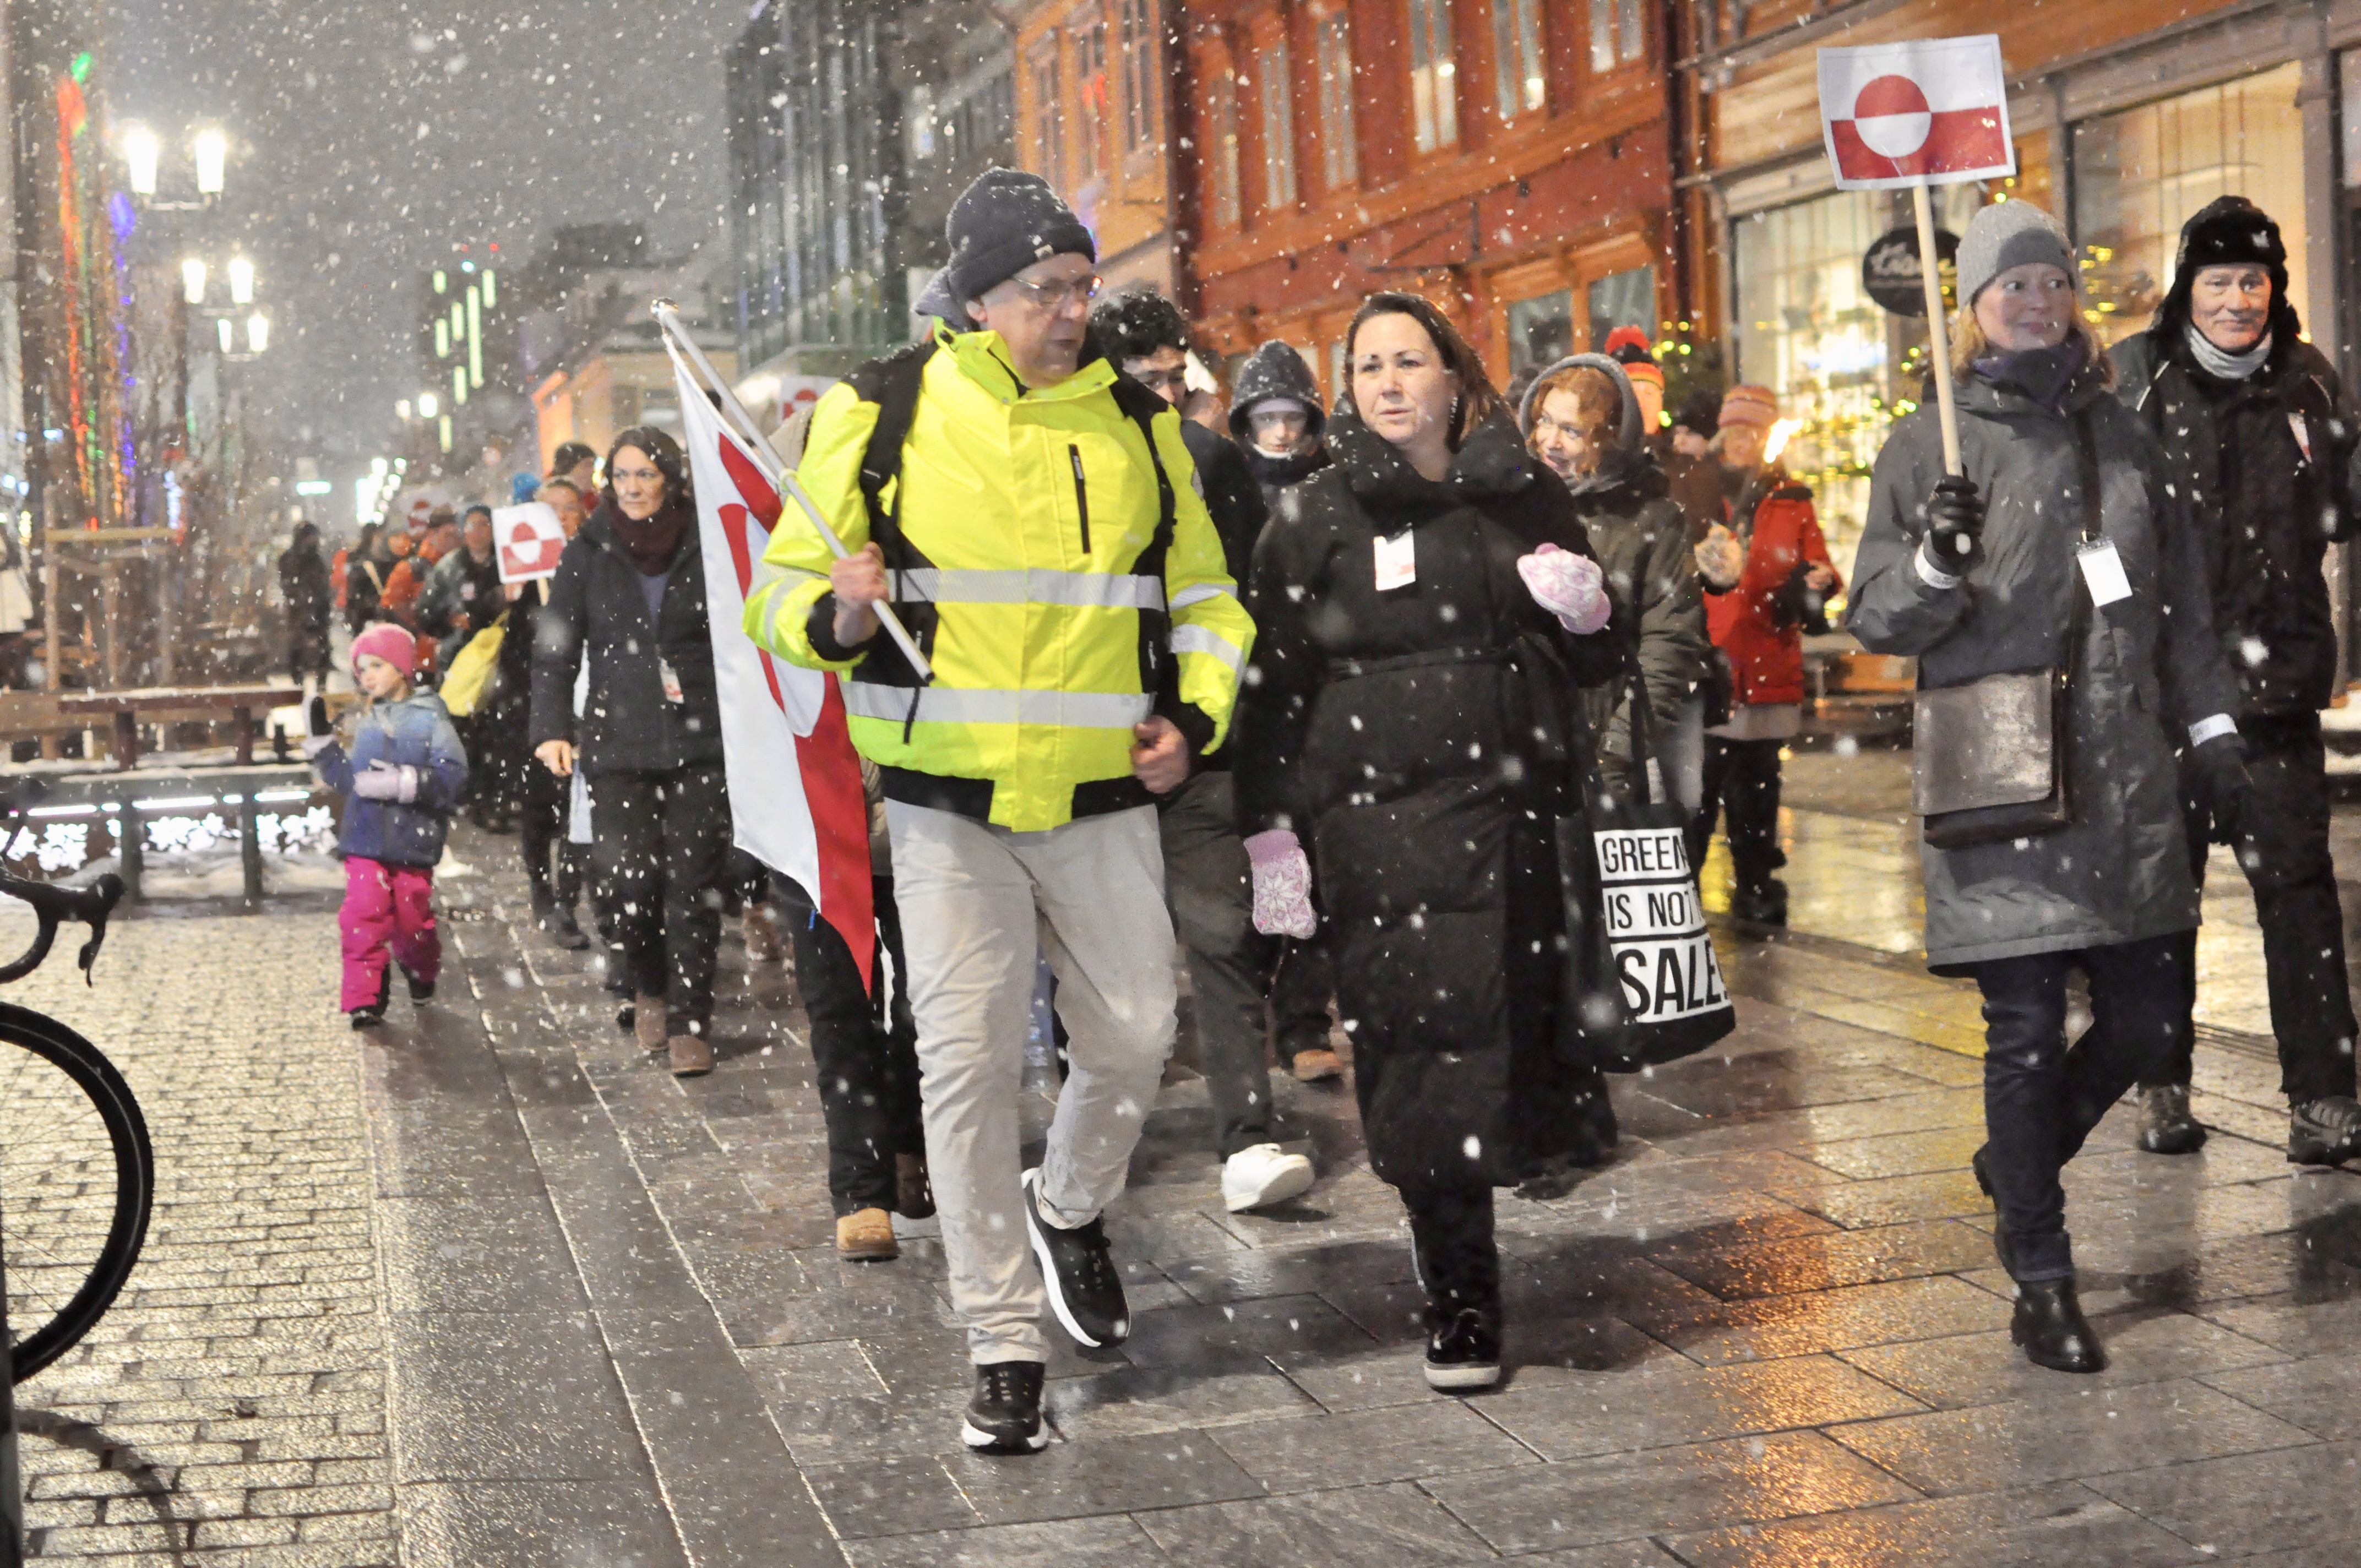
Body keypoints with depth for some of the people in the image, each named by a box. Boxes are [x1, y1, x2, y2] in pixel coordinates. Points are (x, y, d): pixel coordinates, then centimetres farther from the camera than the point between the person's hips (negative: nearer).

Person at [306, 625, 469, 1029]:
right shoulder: (365, 722, 13)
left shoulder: (429, 717, -4)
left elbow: (452, 775, -14)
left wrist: (403, 782, -22)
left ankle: (422, 974, 36)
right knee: (363, 917, -9)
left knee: (413, 917, 6)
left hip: (413, 839, -3)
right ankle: (364, 999, -5)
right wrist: (322, 742, 11)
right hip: (365, 839, 3)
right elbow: (348, 779, 19)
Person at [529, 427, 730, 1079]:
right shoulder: (588, 554, 7)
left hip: (700, 741, 0)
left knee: (693, 881, -4)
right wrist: (551, 728, -7)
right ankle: (649, 989, 22)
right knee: (628, 881, -7)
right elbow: (554, 650, 5)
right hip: (618, 744, 0)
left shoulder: (707, 549, 6)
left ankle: (690, 1021, 6)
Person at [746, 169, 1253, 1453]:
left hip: (1102, 800, 3)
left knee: (1134, 1037, 5)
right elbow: (784, 586, 3)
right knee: (969, 1062, -3)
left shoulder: (1136, 422, 6)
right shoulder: (881, 415, -3)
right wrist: (837, 618, -20)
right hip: (948, 800, -2)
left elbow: (1199, 595, 16)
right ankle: (1004, 1339, 9)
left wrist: (1193, 716, -1)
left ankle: (1069, 1205, 37)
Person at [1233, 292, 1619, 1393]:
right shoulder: (1321, 515, 5)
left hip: (1512, 807, 3)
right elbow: (1274, 679, 3)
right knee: (1422, 1033, -9)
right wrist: (1269, 831, -3)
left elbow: (1591, 666, 21)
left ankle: (1453, 1226, 23)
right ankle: (1458, 1295, 0)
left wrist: (1584, 609, -2)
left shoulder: (1528, 498, 13)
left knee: (1510, 1024, -2)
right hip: (1377, 815, -3)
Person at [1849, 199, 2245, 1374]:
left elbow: (2180, 597, 21)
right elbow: (1874, 617, -1)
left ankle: (2019, 1164, 33)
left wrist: (2211, 724, 15)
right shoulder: (1932, 443, 2)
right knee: (2027, 1031, -2)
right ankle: (2042, 1286, 10)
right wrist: (1935, 563, -20)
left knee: (2150, 1019, 6)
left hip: (2127, 779, 5)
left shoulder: (2117, 431, 15)